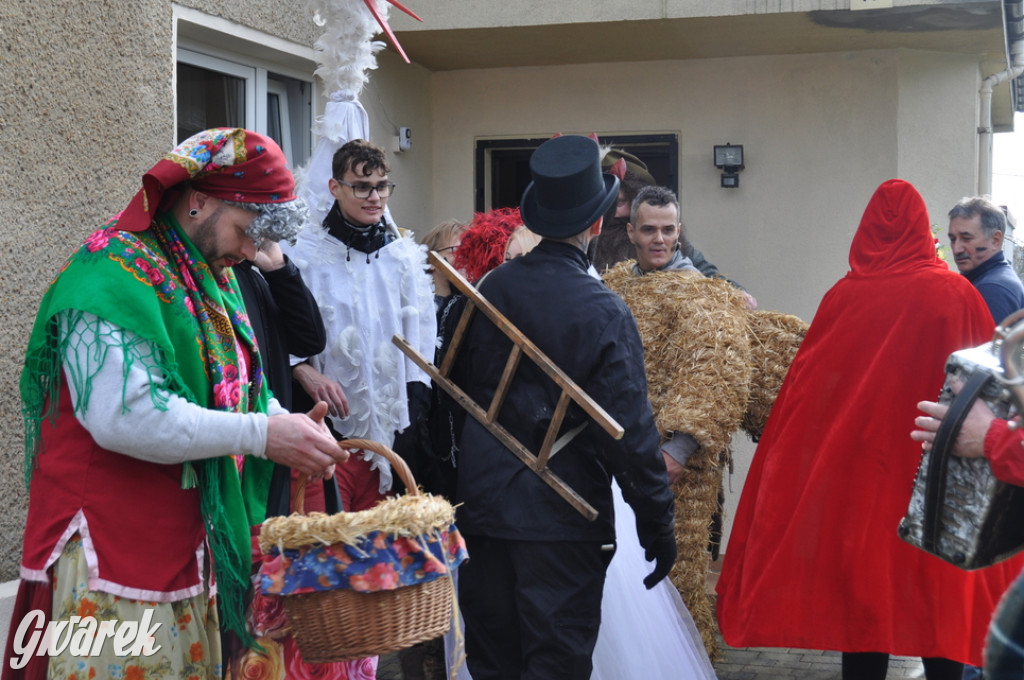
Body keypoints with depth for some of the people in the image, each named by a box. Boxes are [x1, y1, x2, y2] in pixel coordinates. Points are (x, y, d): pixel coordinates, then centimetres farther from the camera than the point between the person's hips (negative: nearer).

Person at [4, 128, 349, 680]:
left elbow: (235, 388, 19)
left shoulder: (211, 279, 14)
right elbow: (125, 416, -28)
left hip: (187, 545, 9)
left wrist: (287, 423, -3)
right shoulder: (116, 277, -17)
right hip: (112, 547, -9)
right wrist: (260, 435, -24)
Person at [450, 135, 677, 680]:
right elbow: (629, 430, -15)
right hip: (560, 517, -5)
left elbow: (458, 389, 10)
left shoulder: (490, 290, -1)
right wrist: (657, 525, -5)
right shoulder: (602, 313, -16)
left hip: (481, 505, 5)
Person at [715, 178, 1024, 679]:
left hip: (855, 479, 2)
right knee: (938, 601, 8)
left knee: (862, 605, 8)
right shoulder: (956, 294, -7)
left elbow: (807, 387, 2)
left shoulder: (843, 296, -3)